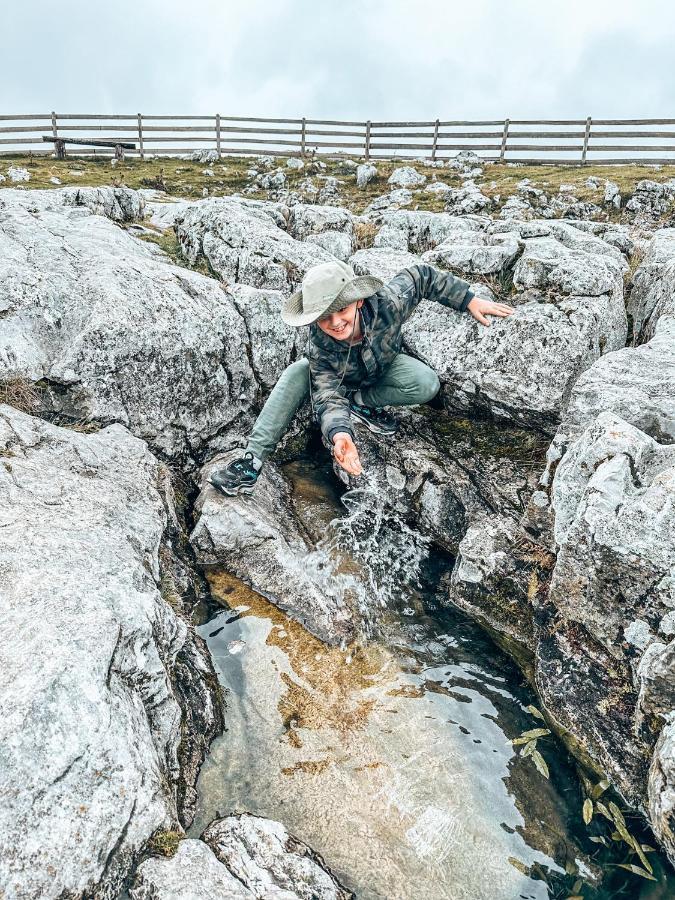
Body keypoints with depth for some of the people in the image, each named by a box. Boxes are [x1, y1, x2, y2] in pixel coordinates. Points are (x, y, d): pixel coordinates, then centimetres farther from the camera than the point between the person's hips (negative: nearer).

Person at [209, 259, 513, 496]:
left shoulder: (389, 302, -37)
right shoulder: (319, 345, -38)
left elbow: (421, 276, -18)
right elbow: (327, 395, -42)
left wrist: (470, 301, -14)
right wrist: (339, 433, -64)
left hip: (383, 368, 1)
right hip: (339, 375, -1)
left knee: (427, 384, -31)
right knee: (296, 374, -32)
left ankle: (361, 402, -8)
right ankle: (252, 460, -34)